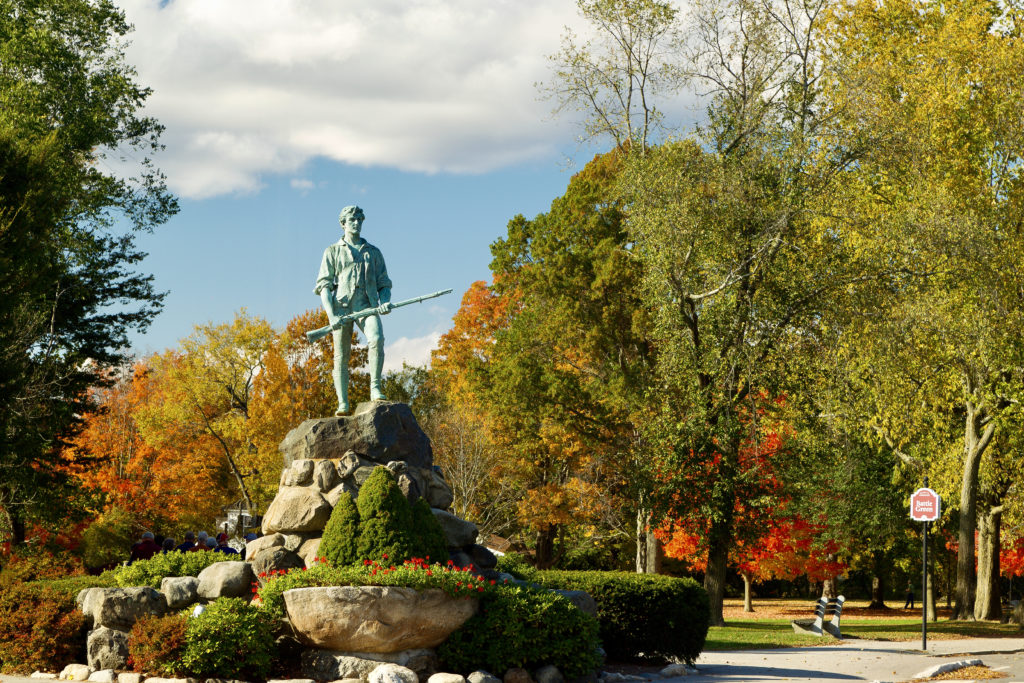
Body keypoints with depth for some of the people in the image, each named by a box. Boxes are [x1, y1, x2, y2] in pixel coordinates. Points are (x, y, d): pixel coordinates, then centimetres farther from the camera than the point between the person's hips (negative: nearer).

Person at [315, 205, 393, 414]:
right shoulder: (333, 252, 15)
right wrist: (331, 315, -9)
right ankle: (343, 404, -4)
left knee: (376, 338, -28)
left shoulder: (373, 252, 21)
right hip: (341, 305, 0)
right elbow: (324, 285, 6)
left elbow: (384, 285, 20)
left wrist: (385, 302, -4)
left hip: (366, 304, 1)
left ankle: (375, 388, -25)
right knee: (341, 355, -6)